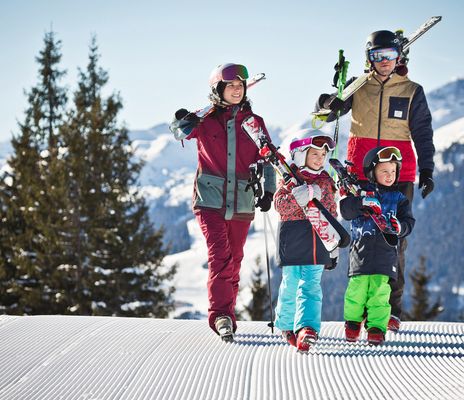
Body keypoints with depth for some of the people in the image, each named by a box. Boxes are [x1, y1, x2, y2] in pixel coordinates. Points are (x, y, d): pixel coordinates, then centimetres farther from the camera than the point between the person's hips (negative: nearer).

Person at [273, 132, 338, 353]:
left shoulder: (325, 182, 13)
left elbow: (331, 213, 20)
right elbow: (279, 204, -12)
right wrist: (298, 197, -28)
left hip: (317, 244, 3)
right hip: (292, 242, -3)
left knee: (311, 286, -8)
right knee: (291, 284, 5)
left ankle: (307, 327, -19)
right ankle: (286, 325, 25)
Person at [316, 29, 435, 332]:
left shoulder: (412, 92, 7)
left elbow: (423, 134, 7)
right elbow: (325, 110, 1)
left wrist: (426, 171, -4)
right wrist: (330, 102, -23)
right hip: (361, 176, 1)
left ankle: (392, 311, 0)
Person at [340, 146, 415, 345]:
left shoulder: (399, 198, 12)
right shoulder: (362, 192, 7)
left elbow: (409, 222, 8)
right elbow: (345, 209, -7)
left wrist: (399, 227, -15)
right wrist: (362, 203, -25)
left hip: (385, 252, 1)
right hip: (361, 249, -1)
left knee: (380, 291, -5)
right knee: (357, 288, -3)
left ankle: (376, 328, 2)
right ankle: (352, 322, 18)